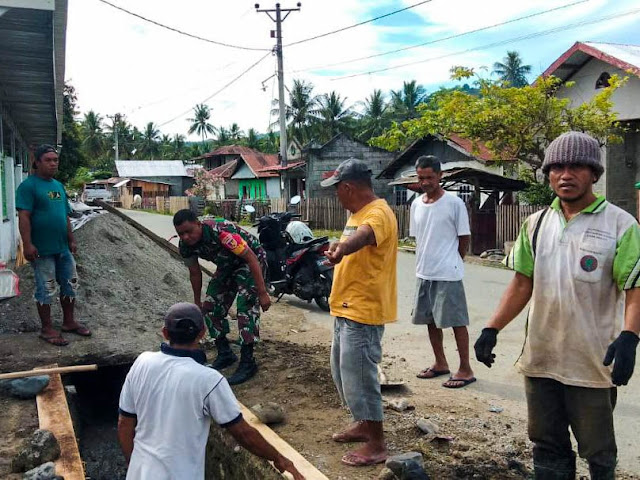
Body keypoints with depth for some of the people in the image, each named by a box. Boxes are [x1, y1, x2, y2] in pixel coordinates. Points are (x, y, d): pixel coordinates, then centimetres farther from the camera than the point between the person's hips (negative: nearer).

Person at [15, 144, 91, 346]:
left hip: (63, 248, 8)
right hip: (42, 250, -8)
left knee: (70, 285, 14)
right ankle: (47, 329, 13)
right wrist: (27, 244, -23)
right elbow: (24, 217, -17)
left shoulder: (59, 186, 13)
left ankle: (69, 322, 28)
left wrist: (71, 240, 16)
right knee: (46, 290, 2)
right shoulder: (28, 185, -10)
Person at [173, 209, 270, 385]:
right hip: (228, 265, 7)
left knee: (246, 306, -20)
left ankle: (248, 362, -14)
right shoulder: (186, 245, -15)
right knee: (211, 306, 3)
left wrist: (263, 293, -31)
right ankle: (225, 354, 18)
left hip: (251, 259, -7)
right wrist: (197, 302, 14)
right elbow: (195, 273, 4)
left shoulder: (220, 232, -37)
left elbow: (251, 259, -32)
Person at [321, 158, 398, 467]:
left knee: (358, 375, -4)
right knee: (343, 371, 20)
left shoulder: (378, 213, -20)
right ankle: (363, 424, 36)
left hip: (363, 312, -11)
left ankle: (376, 445, 10)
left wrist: (341, 248, -62)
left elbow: (364, 236, -44)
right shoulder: (358, 213, 14)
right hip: (347, 309, 11)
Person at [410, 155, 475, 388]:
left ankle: (465, 369, 9)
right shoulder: (416, 204, 7)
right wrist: (424, 263, 11)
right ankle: (440, 363, 29)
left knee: (456, 321, -1)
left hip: (448, 275, -7)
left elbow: (464, 238, -5)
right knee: (430, 319, 15)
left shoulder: (454, 203, -11)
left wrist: (450, 263, 1)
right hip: (424, 273, 7)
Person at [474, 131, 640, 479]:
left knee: (598, 451, 11)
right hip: (540, 358, 4)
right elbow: (522, 283, 9)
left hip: (592, 362, -4)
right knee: (547, 447, 17)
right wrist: (492, 329, 1)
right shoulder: (536, 224, 6)